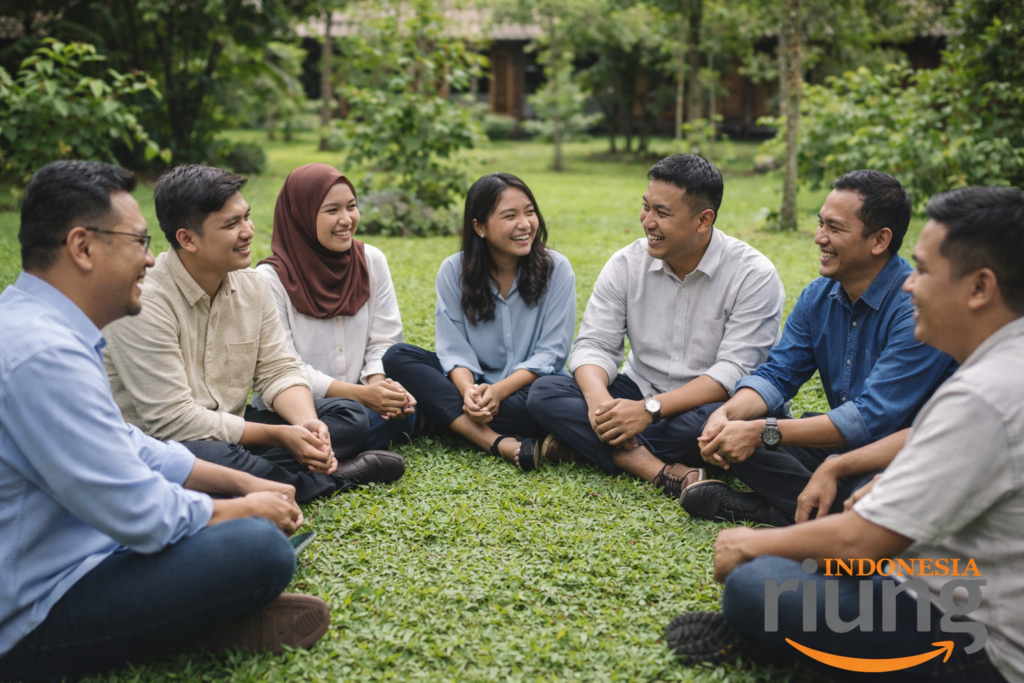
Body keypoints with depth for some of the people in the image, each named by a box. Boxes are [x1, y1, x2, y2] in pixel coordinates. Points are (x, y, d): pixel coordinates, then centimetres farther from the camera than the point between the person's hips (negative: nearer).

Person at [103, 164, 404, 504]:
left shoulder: (253, 287, 2)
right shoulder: (144, 302, -21)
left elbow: (278, 370, 4)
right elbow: (172, 419, -24)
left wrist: (307, 424, -19)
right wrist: (278, 435, -23)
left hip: (227, 432, 7)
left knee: (349, 415, -2)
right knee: (213, 457, -41)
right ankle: (328, 478, -17)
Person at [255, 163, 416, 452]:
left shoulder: (372, 261, 4)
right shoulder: (271, 278, -10)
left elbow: (384, 341, 4)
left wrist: (379, 383, -19)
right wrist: (360, 394, -24)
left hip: (359, 400, 4)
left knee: (402, 411, -28)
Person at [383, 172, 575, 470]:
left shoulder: (556, 269, -5)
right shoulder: (453, 271, -1)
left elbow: (551, 351, -9)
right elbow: (454, 350, -6)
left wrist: (499, 391, -23)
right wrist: (468, 391, -28)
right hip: (472, 381, 2)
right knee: (397, 357, -21)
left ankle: (444, 419, -23)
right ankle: (499, 442, -36)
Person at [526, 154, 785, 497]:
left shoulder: (754, 276, -14)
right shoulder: (626, 264, -2)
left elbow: (735, 371, -21)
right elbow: (594, 344, -3)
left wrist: (650, 409, -31)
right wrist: (598, 398, -27)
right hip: (638, 392, 4)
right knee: (544, 393, -19)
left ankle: (585, 442, -23)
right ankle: (659, 469, -34)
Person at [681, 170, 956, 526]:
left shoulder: (917, 308, -22)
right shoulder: (818, 296, 3)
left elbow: (872, 418, -28)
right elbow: (777, 375, 3)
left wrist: (762, 432, -29)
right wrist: (728, 414, -20)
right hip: (837, 445, 8)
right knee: (717, 416, -3)